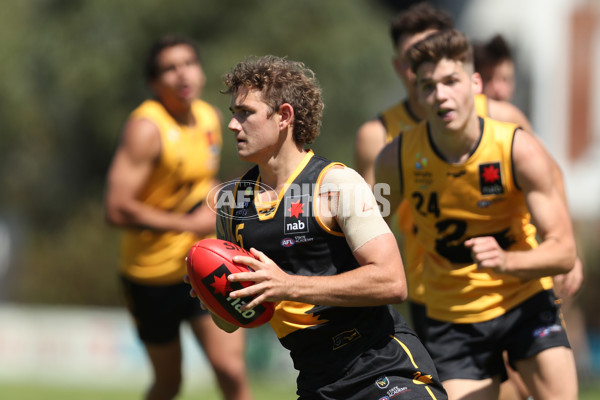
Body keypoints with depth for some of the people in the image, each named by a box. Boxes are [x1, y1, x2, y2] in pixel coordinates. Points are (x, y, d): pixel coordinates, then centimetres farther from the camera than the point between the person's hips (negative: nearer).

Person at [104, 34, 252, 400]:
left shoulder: (210, 117, 3)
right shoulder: (146, 128, -19)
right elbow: (118, 208, -27)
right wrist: (189, 224, -22)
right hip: (152, 272, -4)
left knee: (231, 370, -11)